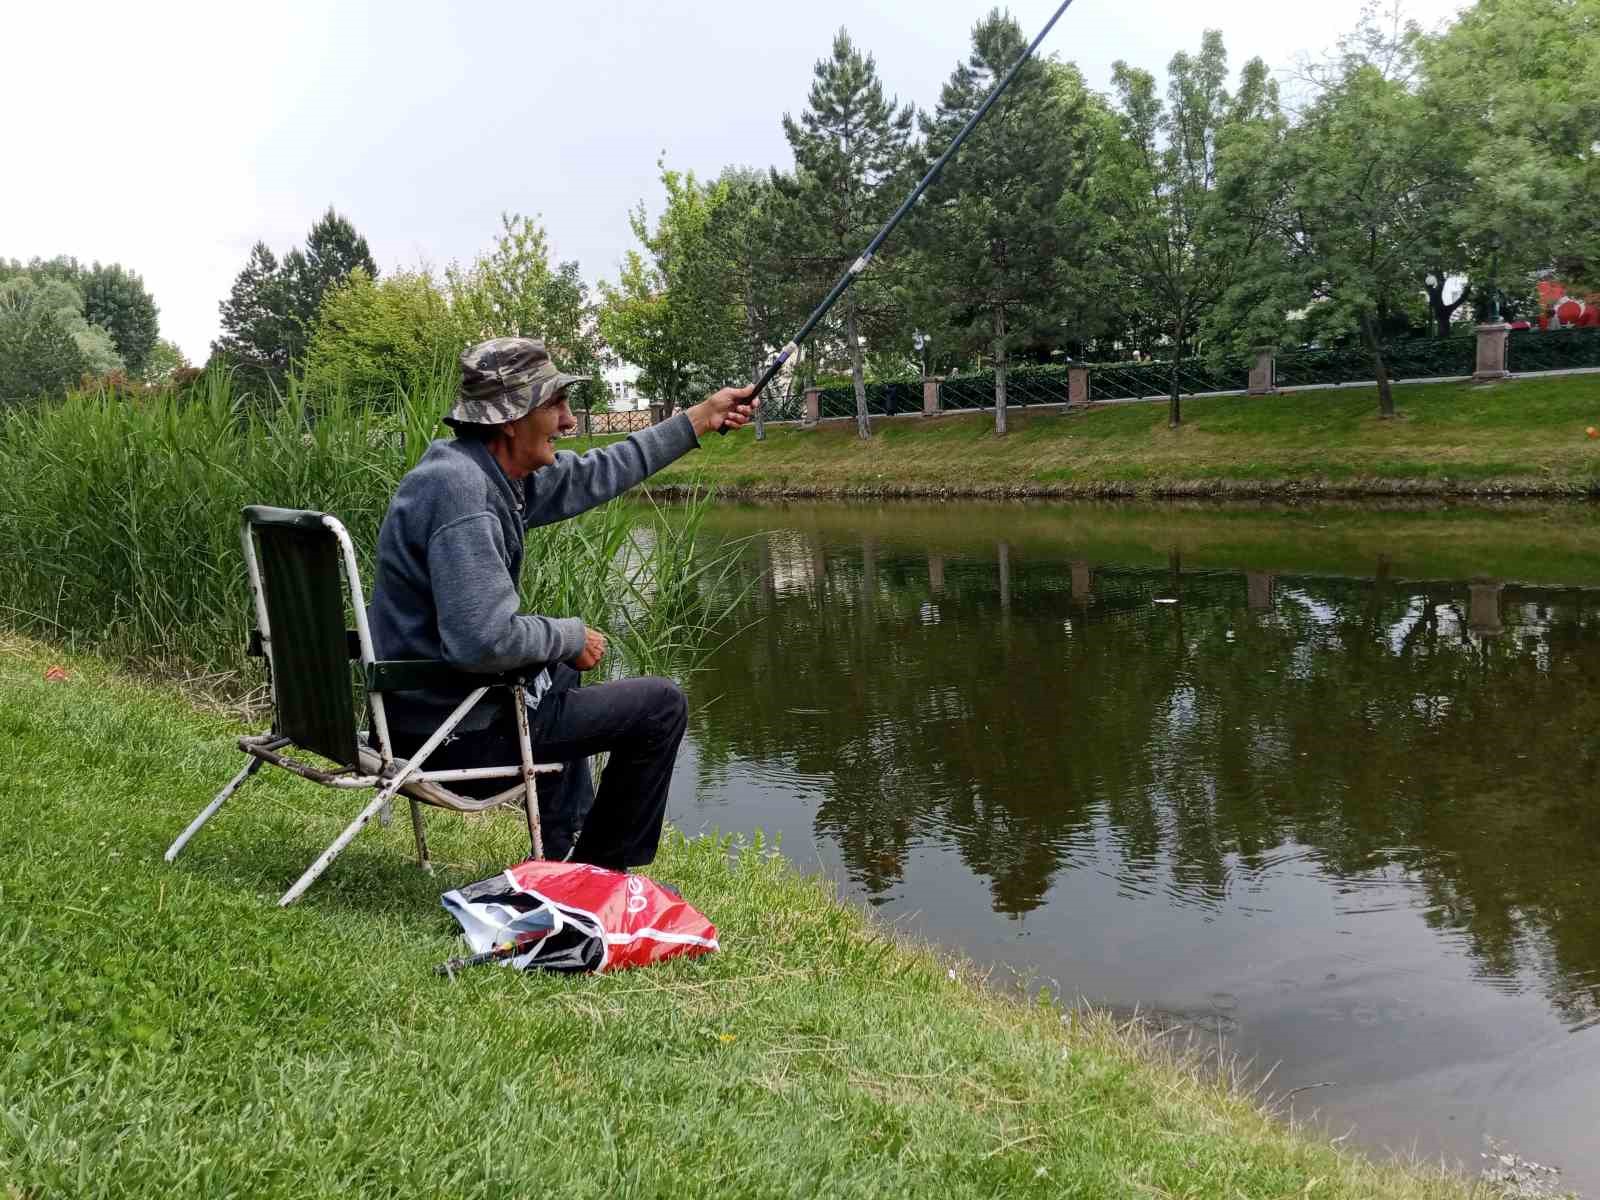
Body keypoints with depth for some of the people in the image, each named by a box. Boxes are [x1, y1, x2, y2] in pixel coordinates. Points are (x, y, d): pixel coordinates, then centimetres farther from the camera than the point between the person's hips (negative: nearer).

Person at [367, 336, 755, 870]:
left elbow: (591, 476, 17)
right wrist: (572, 636, -15)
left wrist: (697, 420, 20)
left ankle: (564, 849, 40)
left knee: (563, 672, 36)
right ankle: (601, 870, 15)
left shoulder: (487, 468, 4)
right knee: (660, 705, -1)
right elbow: (484, 641, -34)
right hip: (456, 733, -10)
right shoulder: (461, 489, -26)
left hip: (417, 708, 10)